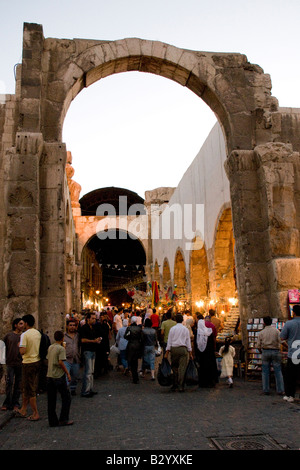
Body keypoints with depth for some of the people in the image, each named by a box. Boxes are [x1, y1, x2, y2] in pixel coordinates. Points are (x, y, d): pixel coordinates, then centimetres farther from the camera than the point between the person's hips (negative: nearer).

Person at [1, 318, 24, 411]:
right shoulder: (9, 335, 3)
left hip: (20, 362, 1)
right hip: (10, 362, -1)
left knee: (18, 384, 7)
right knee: (9, 382, -1)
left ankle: (15, 403, 17)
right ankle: (7, 403, 12)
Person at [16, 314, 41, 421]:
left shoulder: (24, 334, -17)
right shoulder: (38, 333, 5)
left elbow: (22, 351, -23)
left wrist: (19, 345, -5)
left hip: (28, 363, -7)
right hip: (37, 361, 7)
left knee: (29, 389, 3)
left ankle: (36, 413, 8)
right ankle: (23, 410, 29)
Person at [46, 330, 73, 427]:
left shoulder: (50, 347, 9)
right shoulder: (61, 348, -11)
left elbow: (48, 360, 14)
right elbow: (61, 362, -18)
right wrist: (68, 373, -11)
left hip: (49, 376, 7)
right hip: (59, 376, -7)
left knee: (51, 400, 11)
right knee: (66, 398, 5)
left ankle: (52, 421, 15)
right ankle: (63, 420, 4)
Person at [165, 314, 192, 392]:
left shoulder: (172, 329, 2)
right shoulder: (186, 329, 3)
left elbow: (169, 341, 2)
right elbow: (188, 341, 5)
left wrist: (167, 352, 5)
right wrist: (190, 353, 10)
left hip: (174, 349, 1)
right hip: (183, 349, -1)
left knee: (174, 367, 11)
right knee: (182, 368, 0)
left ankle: (174, 385, 15)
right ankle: (181, 386, -3)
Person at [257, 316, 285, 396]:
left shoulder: (261, 332, 2)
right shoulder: (276, 331, -1)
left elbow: (258, 346, 2)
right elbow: (279, 342, -8)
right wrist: (278, 351, 6)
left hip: (265, 351, 1)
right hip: (275, 351, -1)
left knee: (265, 372, 6)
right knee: (278, 371, 4)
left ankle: (266, 390, 6)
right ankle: (280, 390, 4)